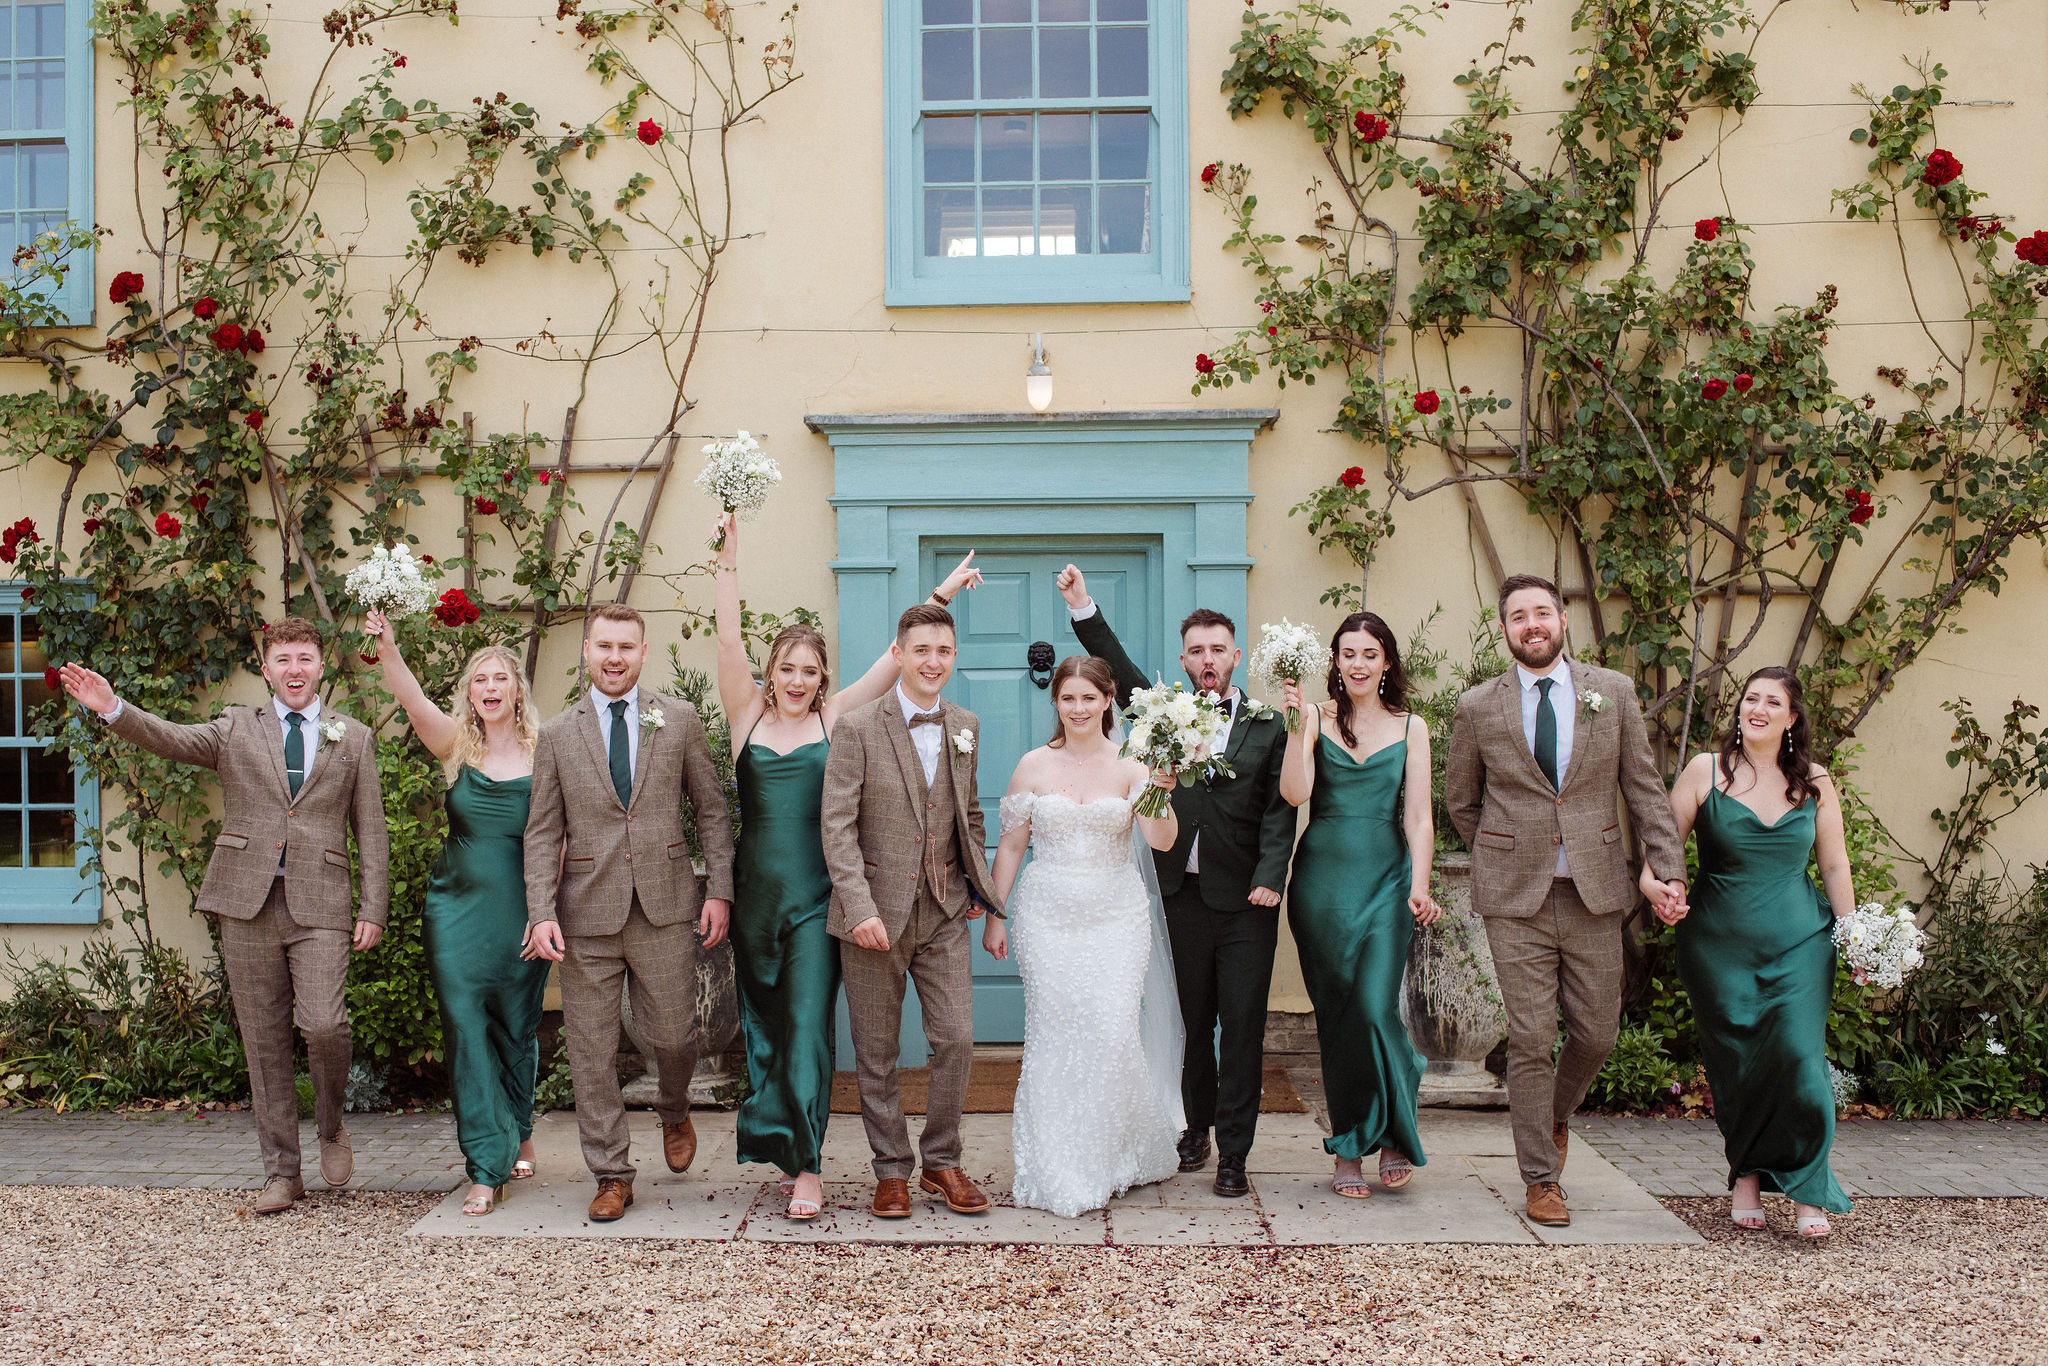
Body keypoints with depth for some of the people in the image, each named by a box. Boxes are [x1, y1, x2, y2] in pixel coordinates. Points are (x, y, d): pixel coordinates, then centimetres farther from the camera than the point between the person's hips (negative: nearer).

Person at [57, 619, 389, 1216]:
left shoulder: (353, 737, 10)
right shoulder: (236, 729, 12)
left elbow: (370, 829, 8)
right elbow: (170, 738, -6)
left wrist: (374, 907, 1)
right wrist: (113, 709, -25)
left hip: (319, 904, -1)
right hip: (247, 902, 2)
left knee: (323, 1024, -15)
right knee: (264, 1040, 6)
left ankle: (331, 1125, 15)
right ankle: (281, 1172, 17)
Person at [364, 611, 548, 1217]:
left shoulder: (543, 756, -3)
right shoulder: (455, 746, 1)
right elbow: (412, 697, -16)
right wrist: (387, 648, -34)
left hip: (520, 914, -1)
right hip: (456, 910, 1)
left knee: (516, 1030, 12)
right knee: (465, 1032, -3)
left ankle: (517, 1133, 38)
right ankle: (488, 1168, 5)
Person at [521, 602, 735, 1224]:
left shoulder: (679, 719, 5)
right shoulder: (557, 734, 6)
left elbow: (711, 808, 6)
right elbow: (543, 833, 5)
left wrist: (719, 889, -1)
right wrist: (541, 912, -5)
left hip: (666, 905, 0)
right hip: (587, 914, 1)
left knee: (673, 1034, 5)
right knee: (592, 1051, 4)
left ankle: (674, 1112, 39)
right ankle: (612, 1174, 19)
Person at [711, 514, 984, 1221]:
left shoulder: (836, 715, 3)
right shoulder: (748, 712, 5)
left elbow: (899, 656, 1)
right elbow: (729, 640, -4)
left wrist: (941, 594, -2)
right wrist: (729, 555, -11)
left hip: (815, 896, -2)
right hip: (754, 890, 2)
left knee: (807, 1025, -4)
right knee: (763, 1024, 12)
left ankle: (806, 1167, 3)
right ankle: (780, 1146, 27)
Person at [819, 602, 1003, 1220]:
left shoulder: (965, 726, 9)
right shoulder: (858, 728, -7)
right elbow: (837, 825, -11)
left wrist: (979, 885, 11)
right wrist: (860, 908, -19)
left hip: (945, 913, 4)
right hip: (875, 913, -3)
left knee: (957, 1040, 2)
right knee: (877, 1052, 7)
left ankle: (941, 1162, 21)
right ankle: (892, 1169, 23)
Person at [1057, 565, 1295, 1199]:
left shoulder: (1267, 726, 4)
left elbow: (1278, 810, 0)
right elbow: (1117, 668, -1)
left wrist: (1270, 877, -13)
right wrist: (1082, 607, -12)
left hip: (1245, 902, -1)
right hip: (1182, 897, 1)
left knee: (1242, 1027, 2)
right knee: (1190, 1022, 12)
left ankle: (1233, 1151, 12)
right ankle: (1197, 1127, 30)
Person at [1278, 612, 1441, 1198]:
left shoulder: (1410, 727, 8)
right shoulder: (1315, 719, 4)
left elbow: (1417, 816, 3)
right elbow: (1294, 793, -9)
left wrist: (1419, 884, -8)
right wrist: (1298, 725, -15)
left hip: (1386, 877, 0)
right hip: (1323, 877, 0)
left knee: (1375, 1007, -11)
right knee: (1335, 1013, 5)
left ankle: (1395, 1133, 12)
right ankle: (1349, 1152, 16)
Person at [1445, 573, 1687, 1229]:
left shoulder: (1613, 692, 4)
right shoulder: (1478, 707, 1)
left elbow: (1644, 788, 6)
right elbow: (1459, 800, 12)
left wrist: (1668, 870, -2)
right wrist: (1506, 857, 9)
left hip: (1595, 891, 2)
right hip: (1516, 900, -2)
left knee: (1597, 1034, 9)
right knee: (1531, 1039, 0)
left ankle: (1556, 1117, 41)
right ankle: (1541, 1179, 14)